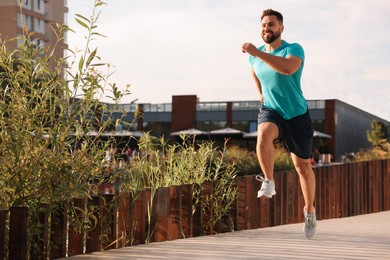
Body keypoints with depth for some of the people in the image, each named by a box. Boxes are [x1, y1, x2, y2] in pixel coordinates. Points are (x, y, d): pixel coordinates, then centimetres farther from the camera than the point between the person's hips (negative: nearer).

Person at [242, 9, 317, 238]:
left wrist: (257, 52, -40)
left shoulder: (294, 49, -15)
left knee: (303, 166, 6)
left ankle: (310, 211, 27)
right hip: (271, 111, 3)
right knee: (264, 134, -35)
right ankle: (269, 182, -16)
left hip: (297, 114, -2)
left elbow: (288, 68, -39)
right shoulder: (255, 55, 1)